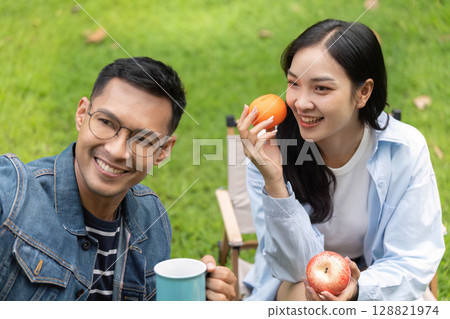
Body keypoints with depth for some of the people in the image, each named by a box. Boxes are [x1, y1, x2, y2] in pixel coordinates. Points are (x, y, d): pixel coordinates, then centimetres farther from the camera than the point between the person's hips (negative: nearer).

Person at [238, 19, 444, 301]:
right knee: (305, 295, -32)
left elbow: (412, 261, -15)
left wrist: (358, 290, -36)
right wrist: (274, 182, -35)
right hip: (298, 280, 0)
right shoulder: (269, 150, -20)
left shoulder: (406, 150, -19)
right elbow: (296, 266, -20)